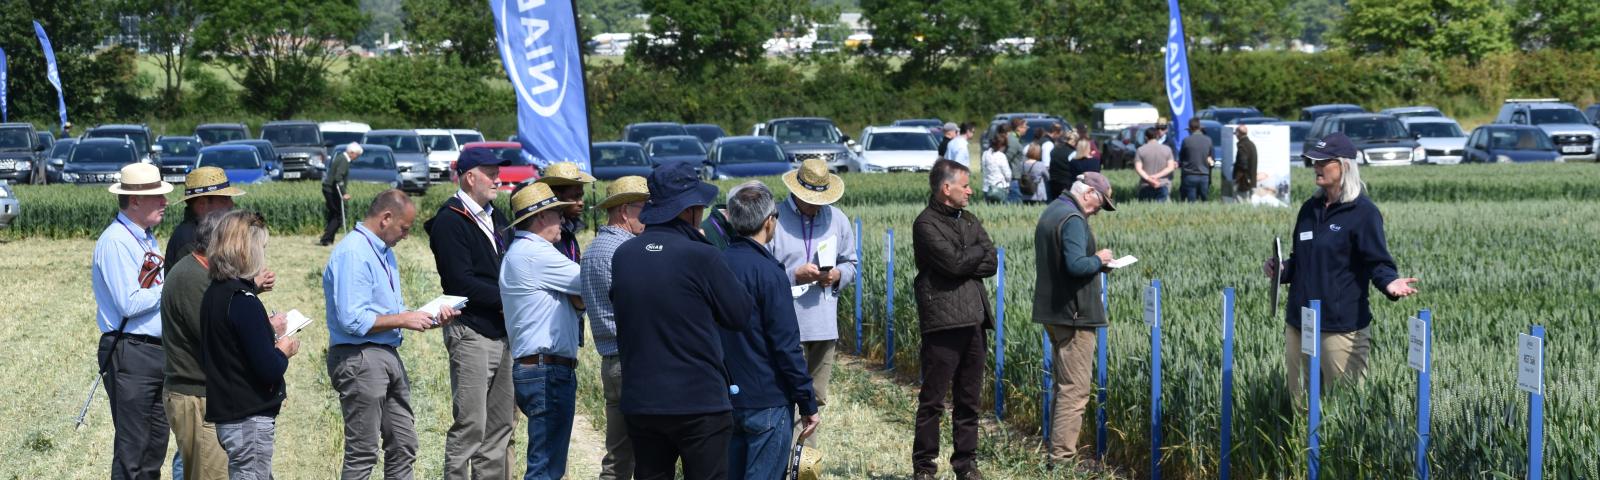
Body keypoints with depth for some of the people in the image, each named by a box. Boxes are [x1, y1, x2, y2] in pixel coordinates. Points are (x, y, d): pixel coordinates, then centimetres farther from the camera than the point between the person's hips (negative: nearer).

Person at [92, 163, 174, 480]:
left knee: (156, 442, 14)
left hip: (158, 352, 9)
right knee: (132, 446, -6)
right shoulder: (116, 242, -15)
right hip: (130, 354, -9)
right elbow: (130, 303, -21)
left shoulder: (146, 237, 15)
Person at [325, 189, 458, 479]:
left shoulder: (385, 253, 17)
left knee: (403, 446, 12)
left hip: (389, 355, 10)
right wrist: (403, 320, -15)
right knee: (362, 454, -6)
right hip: (360, 359, -10)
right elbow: (353, 320, -23)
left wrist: (430, 320, 9)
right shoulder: (352, 254, -15)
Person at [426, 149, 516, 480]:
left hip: (503, 332, 8)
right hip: (472, 332, -8)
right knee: (470, 426, -9)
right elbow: (462, 283, -16)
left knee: (501, 423, 11)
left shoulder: (495, 217, 18)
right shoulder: (449, 222, -9)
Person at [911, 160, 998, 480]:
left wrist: (964, 261, -7)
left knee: (970, 398, 9)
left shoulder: (969, 220, 19)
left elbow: (992, 263, 8)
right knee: (933, 398, -3)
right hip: (943, 321, -7)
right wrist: (979, 252, 2)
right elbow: (953, 262, -16)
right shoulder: (927, 224, -4)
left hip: (974, 320, 7)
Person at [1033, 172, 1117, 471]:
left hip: (1051, 312, 10)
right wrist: (1099, 259, -8)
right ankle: (1063, 456, -8)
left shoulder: (1051, 212, 15)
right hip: (1073, 314, -10)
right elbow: (1076, 265, -27)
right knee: (1075, 390, -7)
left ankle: (1058, 451, 20)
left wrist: (1095, 260, 12)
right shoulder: (1073, 219, -17)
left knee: (1063, 386, 16)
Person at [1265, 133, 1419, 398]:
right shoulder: (1310, 208, 14)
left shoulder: (1363, 212, -8)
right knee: (1296, 397, 10)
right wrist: (1282, 270, 4)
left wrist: (1390, 282, -29)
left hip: (1341, 325, -7)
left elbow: (1377, 262, -9)